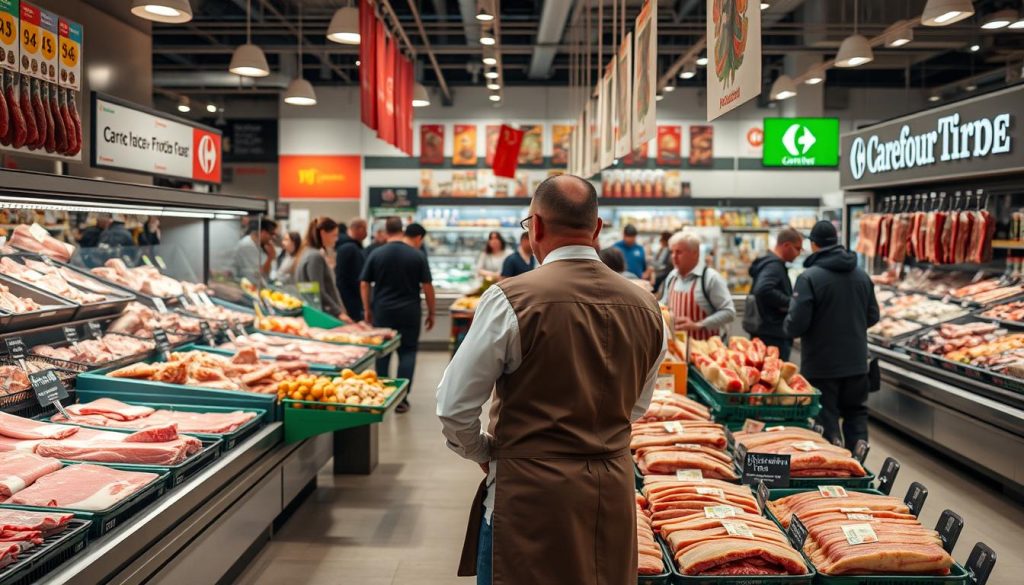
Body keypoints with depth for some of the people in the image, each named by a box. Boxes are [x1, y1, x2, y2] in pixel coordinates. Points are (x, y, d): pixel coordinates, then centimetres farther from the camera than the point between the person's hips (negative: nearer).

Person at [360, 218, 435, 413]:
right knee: (407, 352, 7)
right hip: (409, 312, -2)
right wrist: (431, 312, 7)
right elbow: (427, 286, -4)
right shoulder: (418, 256, -5)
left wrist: (368, 310, 12)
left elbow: (364, 284, 2)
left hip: (382, 311, 2)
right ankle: (402, 398, 3)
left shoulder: (376, 254, 0)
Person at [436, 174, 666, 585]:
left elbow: (455, 407, -10)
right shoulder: (645, 308, 0)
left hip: (530, 493, -4)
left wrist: (483, 453, 8)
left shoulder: (510, 299, -15)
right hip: (614, 491, 5)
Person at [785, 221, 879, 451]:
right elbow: (872, 317, 11)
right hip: (856, 363, 5)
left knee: (826, 419, 4)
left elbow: (796, 324, -20)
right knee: (856, 414, 17)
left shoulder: (809, 278, -17)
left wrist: (786, 327, 2)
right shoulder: (862, 275, 3)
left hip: (821, 365, -5)